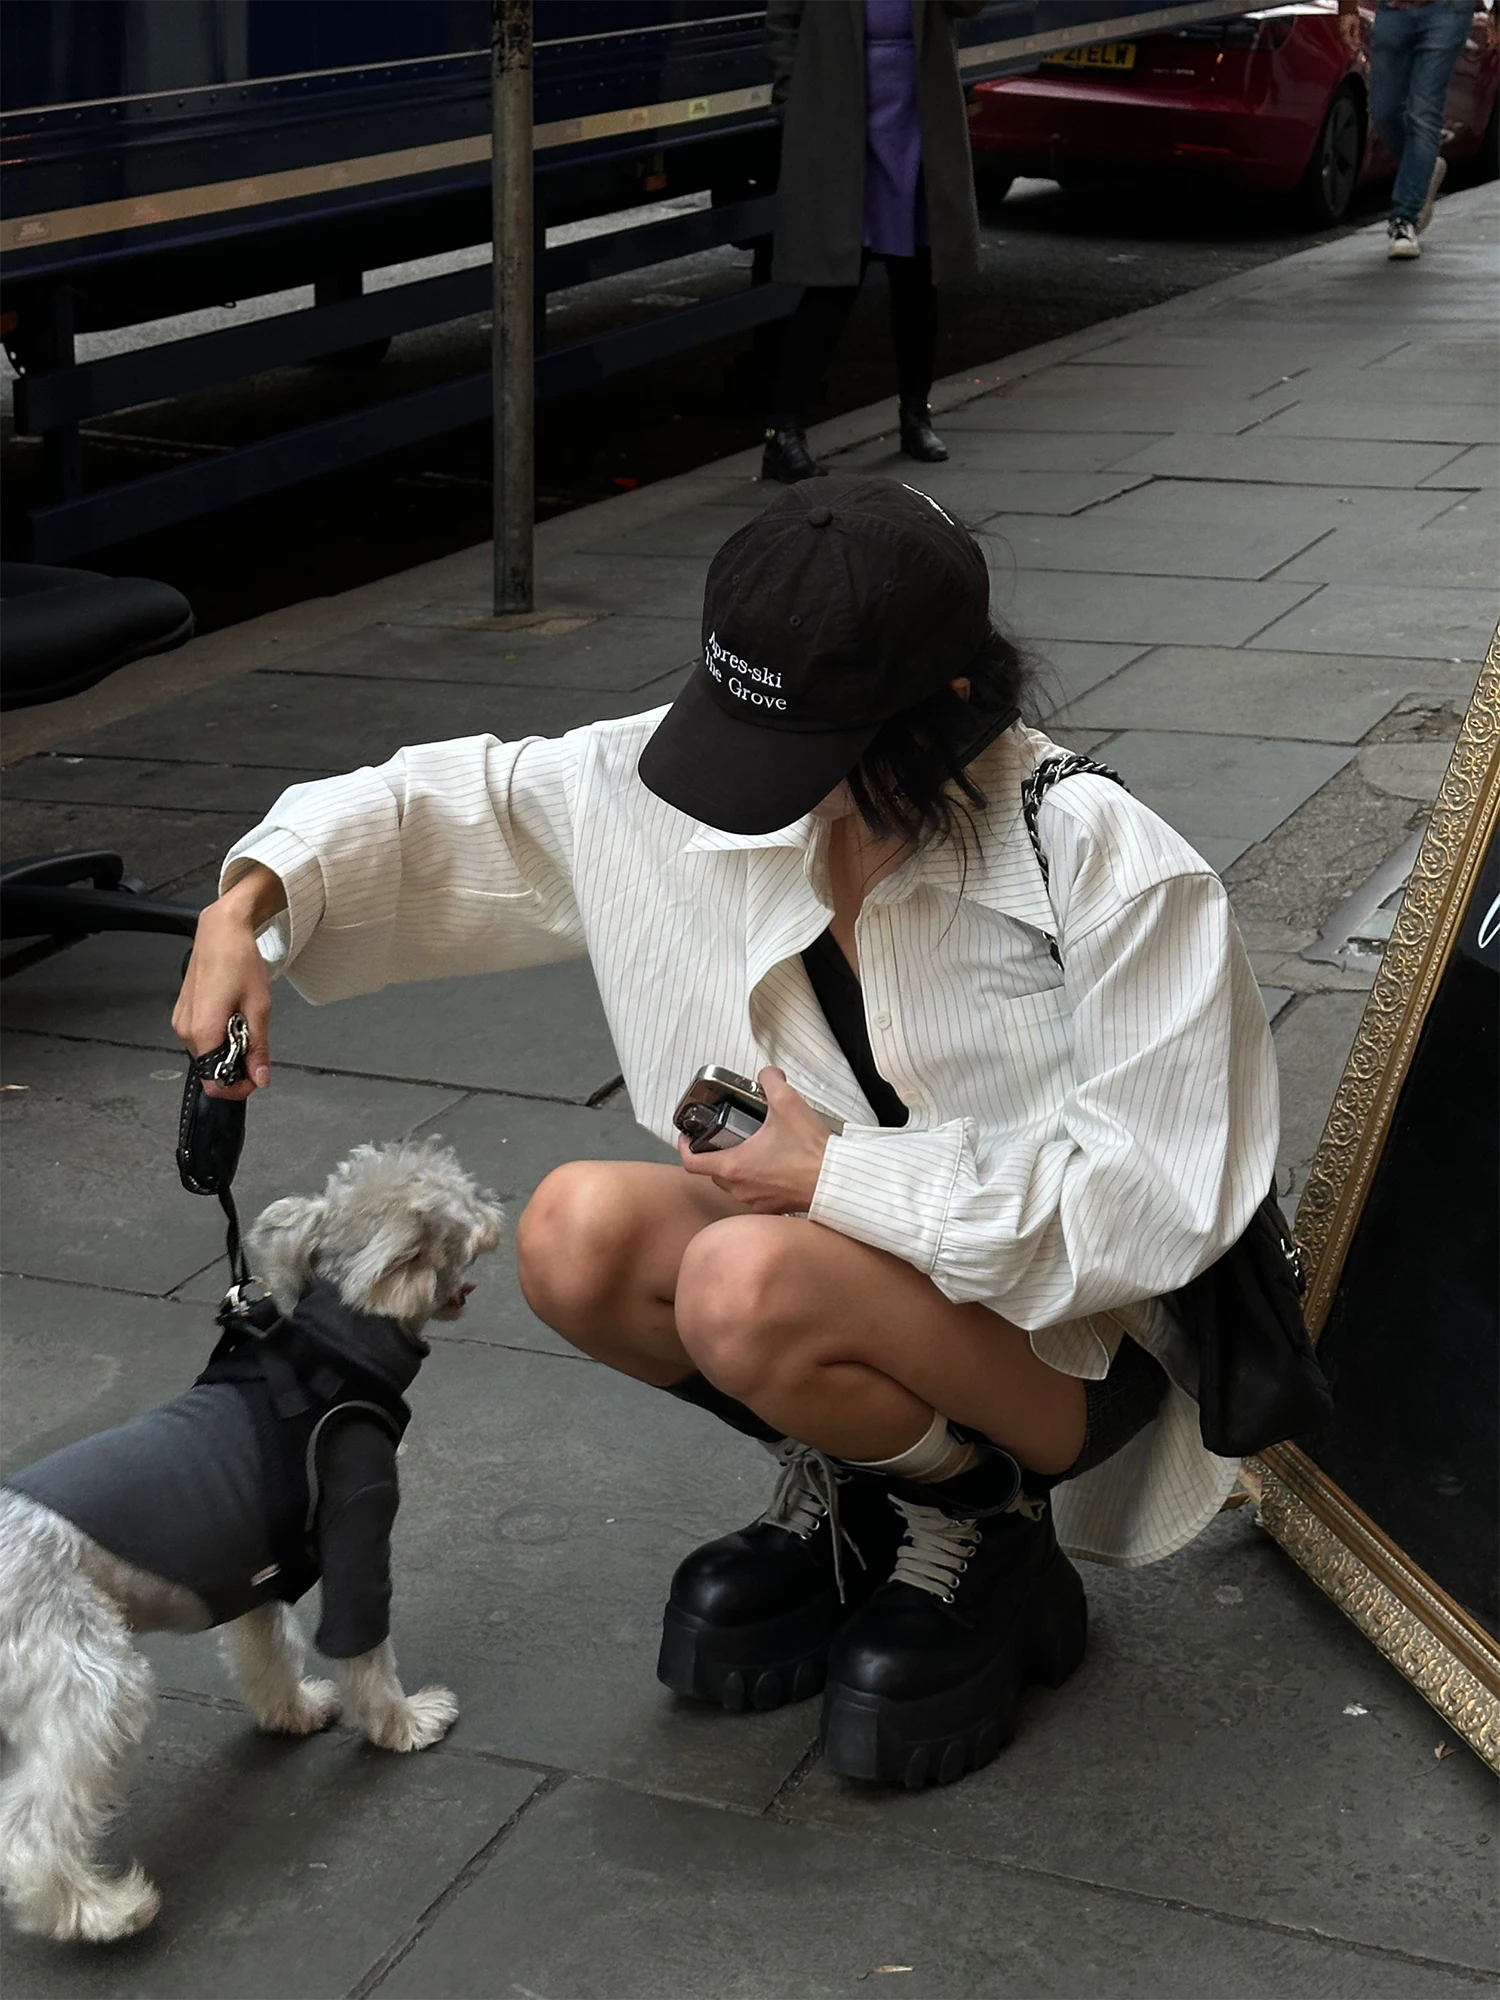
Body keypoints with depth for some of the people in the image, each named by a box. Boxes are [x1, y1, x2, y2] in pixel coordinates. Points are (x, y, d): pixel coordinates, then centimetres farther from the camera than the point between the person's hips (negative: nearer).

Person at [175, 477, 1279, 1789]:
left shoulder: (1110, 873, -24)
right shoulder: (688, 792, -8)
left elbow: (1155, 1198, -24)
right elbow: (459, 809, 2)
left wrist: (840, 1175, -24)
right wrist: (251, 907, -13)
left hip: (1070, 1337, -6)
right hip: (853, 1260, 6)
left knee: (750, 1281, -33)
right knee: (578, 1235, -21)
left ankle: (978, 1522, -2)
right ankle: (851, 1479, 6)